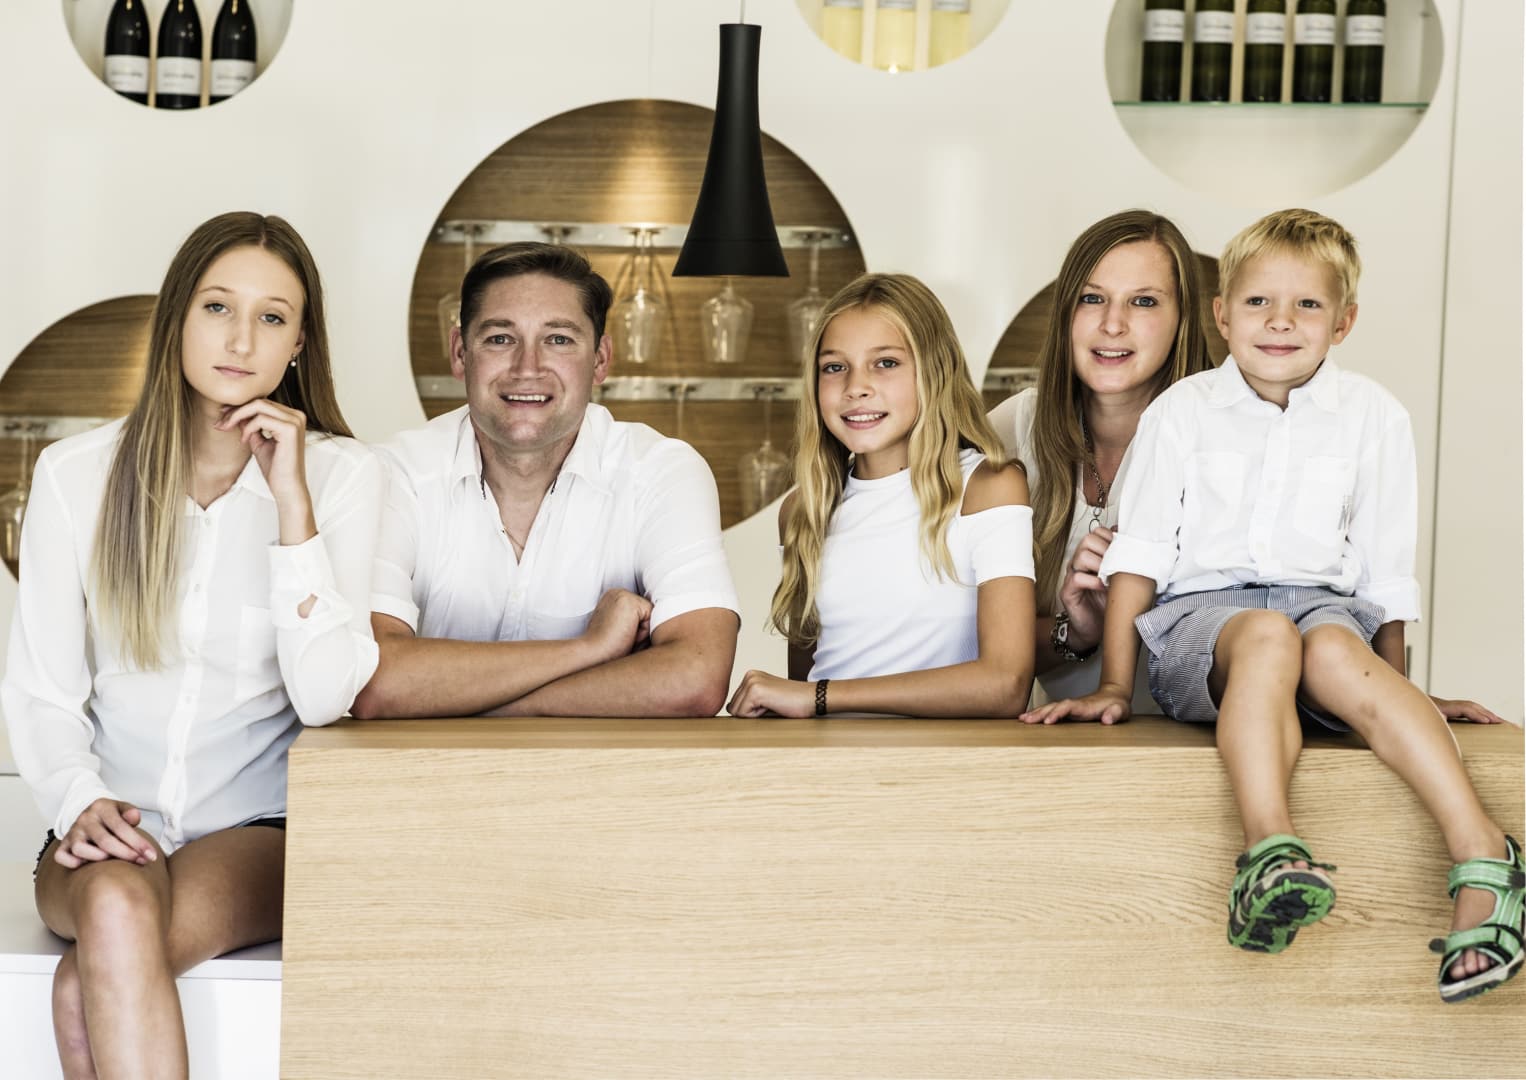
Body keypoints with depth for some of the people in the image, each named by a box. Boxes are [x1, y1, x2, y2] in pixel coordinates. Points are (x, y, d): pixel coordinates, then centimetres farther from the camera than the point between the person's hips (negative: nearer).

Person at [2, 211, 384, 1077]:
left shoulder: (344, 476, -4)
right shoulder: (77, 475, 2)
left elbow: (326, 699, -14)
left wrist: (292, 502, -18)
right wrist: (81, 800, -16)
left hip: (261, 834, -2)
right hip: (111, 839, 2)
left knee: (88, 990, -31)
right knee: (116, 908, -34)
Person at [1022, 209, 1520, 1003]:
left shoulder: (1373, 417, 10)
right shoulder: (1181, 412, 9)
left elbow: (1386, 571, 13)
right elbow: (1139, 554, 8)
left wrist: (1394, 689, 13)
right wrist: (1114, 685, 2)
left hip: (1322, 600, 0)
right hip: (1202, 610, 0)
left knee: (1336, 649, -36)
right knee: (1266, 635, -37)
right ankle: (1271, 851, -57)